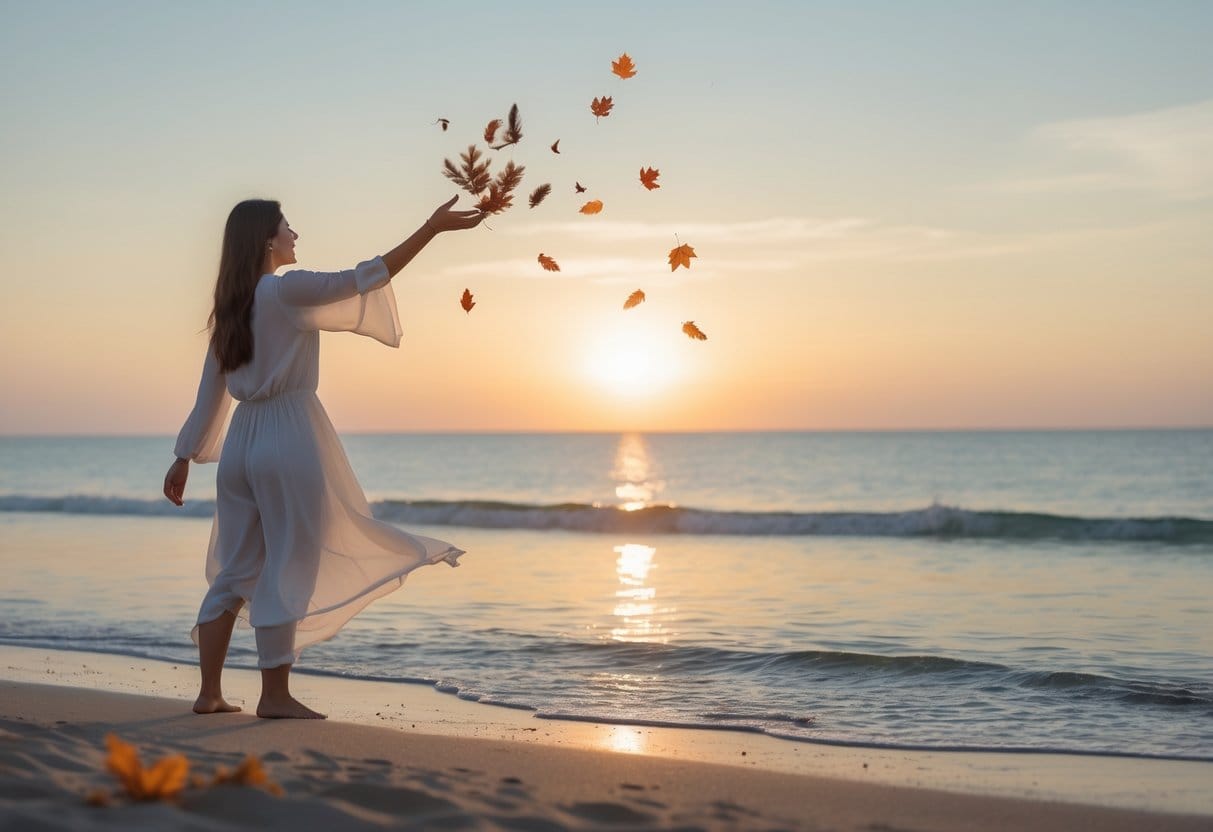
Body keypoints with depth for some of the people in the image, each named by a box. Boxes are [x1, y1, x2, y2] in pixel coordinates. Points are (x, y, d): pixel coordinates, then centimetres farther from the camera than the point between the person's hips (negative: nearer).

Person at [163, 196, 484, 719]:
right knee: (288, 567, -2)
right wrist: (432, 228, -10)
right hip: (287, 439, -8)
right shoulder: (286, 291, -9)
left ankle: (209, 692, 13)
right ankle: (275, 695, 1)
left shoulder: (232, 307, 14)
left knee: (236, 571, 11)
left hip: (241, 441, 8)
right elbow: (364, 279, -11)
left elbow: (209, 394, 17)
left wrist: (184, 458, 22)